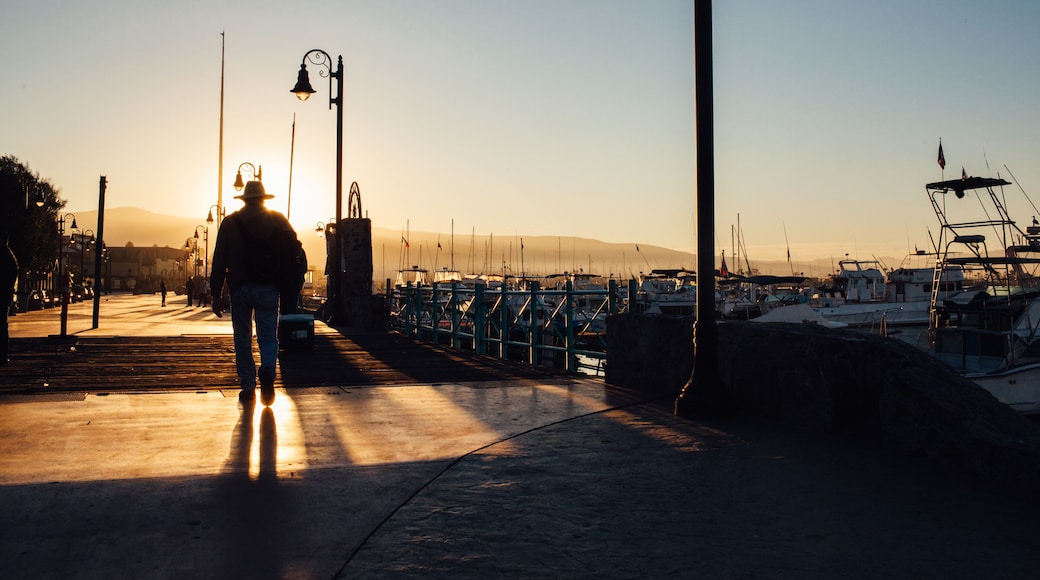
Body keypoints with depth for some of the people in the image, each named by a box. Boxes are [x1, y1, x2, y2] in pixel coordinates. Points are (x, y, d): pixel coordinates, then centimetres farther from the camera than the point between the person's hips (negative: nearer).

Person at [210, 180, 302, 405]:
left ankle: (247, 387, 10)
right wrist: (287, 283, 7)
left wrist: (216, 294, 5)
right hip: (268, 288, 0)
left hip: (240, 288, 0)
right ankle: (267, 371, -23)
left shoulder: (230, 222, 6)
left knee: (242, 340, 11)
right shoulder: (278, 220, 7)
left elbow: (219, 261, 3)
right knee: (268, 337, 5)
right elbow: (295, 251, -2)